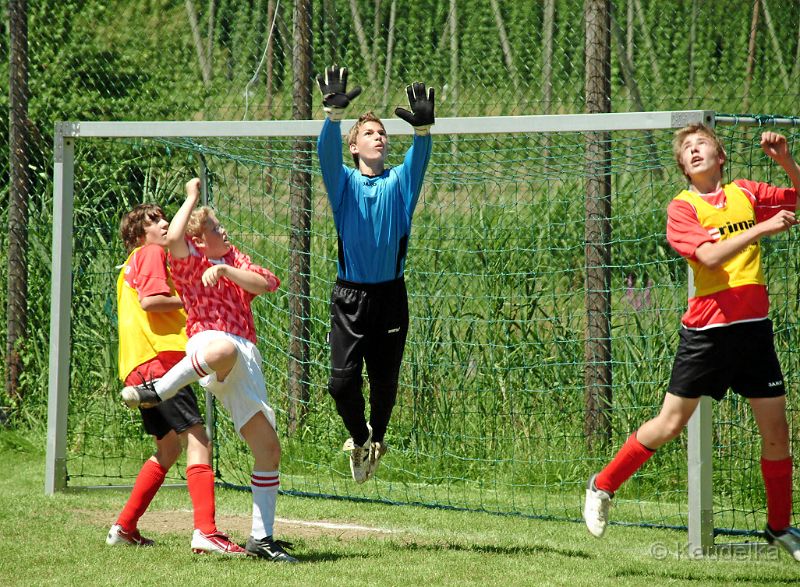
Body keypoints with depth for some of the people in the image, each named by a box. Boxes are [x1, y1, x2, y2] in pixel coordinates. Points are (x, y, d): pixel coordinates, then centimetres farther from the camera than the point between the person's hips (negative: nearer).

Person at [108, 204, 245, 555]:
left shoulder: (133, 265, 29)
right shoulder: (151, 254, 1)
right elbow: (150, 301, -14)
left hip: (139, 367, 10)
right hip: (157, 359, -10)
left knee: (169, 447, 22)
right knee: (197, 440, -18)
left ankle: (124, 528, 23)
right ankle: (205, 532, -32)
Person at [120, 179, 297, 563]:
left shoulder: (234, 260, 26)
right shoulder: (189, 259, 8)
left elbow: (265, 283, 8)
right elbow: (174, 237, -16)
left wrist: (224, 271, -4)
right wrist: (192, 197, -1)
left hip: (246, 362, 7)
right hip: (209, 338, -7)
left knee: (268, 449, 4)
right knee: (225, 350, -48)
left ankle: (262, 538, 9)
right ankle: (157, 392, -31)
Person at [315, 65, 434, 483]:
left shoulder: (398, 182, 7)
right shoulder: (344, 182, 4)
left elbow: (419, 159, -13)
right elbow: (327, 152, -15)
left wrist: (423, 127, -35)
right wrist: (333, 113, -35)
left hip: (390, 295, 1)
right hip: (350, 296, -1)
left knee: (384, 380, 5)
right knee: (342, 379, -8)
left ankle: (377, 436, 34)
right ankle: (359, 437, 19)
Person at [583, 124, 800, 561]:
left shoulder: (746, 194, 9)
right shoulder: (683, 208, -3)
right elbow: (709, 255, -19)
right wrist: (761, 229, -26)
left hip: (754, 328, 3)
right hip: (707, 330, -3)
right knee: (669, 425, -3)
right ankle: (603, 486, 17)